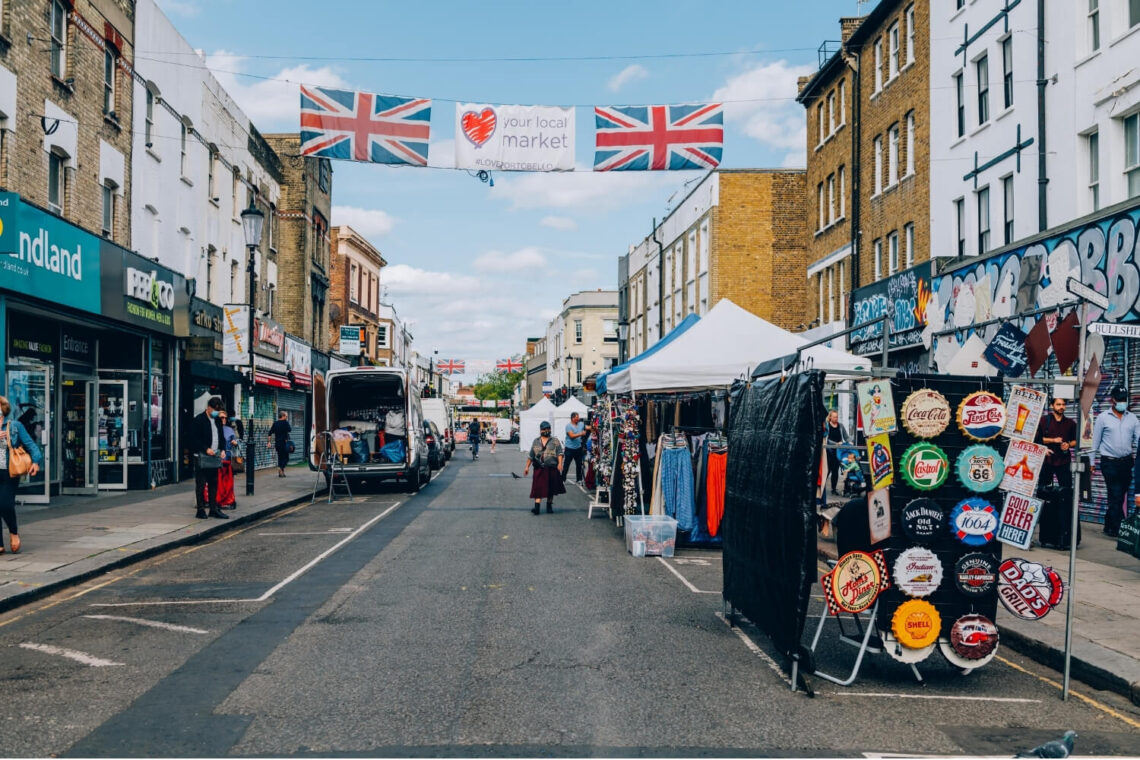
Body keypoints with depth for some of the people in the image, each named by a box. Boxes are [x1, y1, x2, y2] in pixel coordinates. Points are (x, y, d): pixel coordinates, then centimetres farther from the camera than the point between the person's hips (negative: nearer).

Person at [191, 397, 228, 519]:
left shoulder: (217, 420, 14)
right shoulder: (199, 420, -8)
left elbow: (221, 437, 20)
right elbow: (194, 439, -13)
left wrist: (222, 449, 4)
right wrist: (206, 449, -20)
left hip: (214, 456, 7)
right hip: (201, 457, -7)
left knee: (214, 484, 9)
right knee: (201, 484, -2)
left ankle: (213, 509, 14)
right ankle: (201, 510, 3)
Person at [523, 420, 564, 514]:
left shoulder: (555, 441, 5)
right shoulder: (536, 441, 13)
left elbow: (559, 453, -5)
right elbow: (531, 456, 15)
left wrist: (560, 463, -19)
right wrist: (527, 466, 12)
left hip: (552, 469, -1)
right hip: (539, 469, 1)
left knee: (551, 489, 7)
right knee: (538, 488, -7)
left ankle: (549, 506, 22)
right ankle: (537, 507, -10)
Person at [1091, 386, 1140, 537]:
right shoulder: (1103, 417, 0)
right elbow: (1095, 441, 3)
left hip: (1126, 462, 4)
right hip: (1110, 463, -4)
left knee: (1118, 497, 10)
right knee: (1116, 496, -8)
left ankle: (1109, 526, 22)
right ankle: (1117, 529, -5)